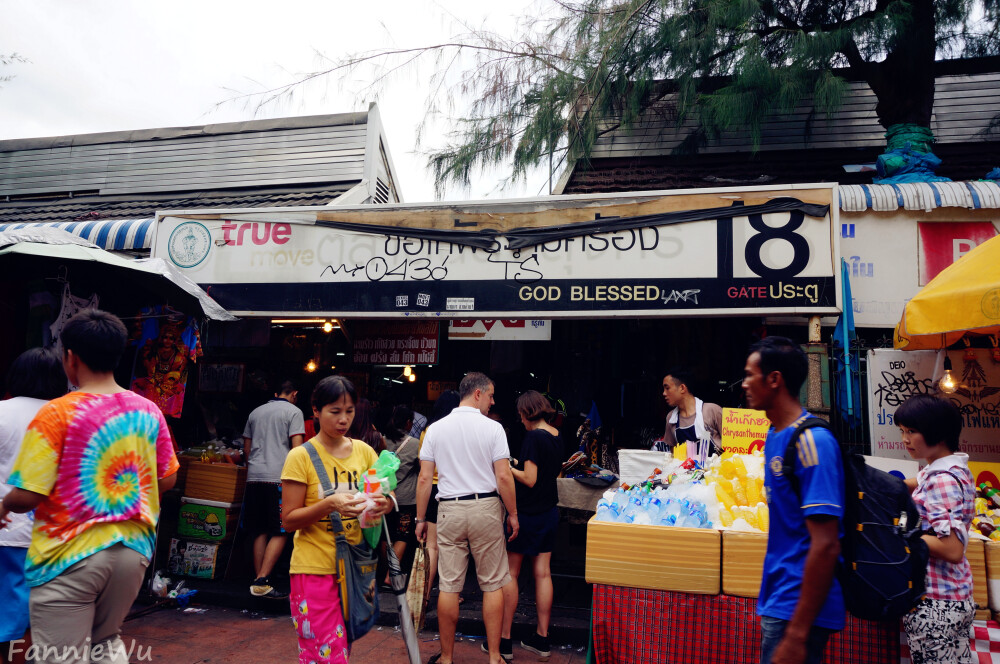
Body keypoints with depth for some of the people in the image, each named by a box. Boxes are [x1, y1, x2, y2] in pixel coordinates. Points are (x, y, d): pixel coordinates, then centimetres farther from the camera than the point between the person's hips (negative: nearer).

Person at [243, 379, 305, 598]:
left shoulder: (256, 412, 19)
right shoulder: (293, 411, 1)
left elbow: (246, 447, 24)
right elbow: (297, 447, -8)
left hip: (254, 476, 6)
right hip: (279, 476, -6)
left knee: (260, 531, 11)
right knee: (281, 532, -2)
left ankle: (258, 580, 13)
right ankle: (262, 580, -11)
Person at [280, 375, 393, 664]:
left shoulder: (364, 451, 5)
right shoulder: (301, 456, -8)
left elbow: (387, 496, 7)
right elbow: (289, 520, -9)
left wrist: (384, 504, -17)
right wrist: (329, 504, -25)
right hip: (315, 568, -4)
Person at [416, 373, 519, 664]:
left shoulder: (436, 428, 3)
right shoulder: (493, 428, -5)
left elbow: (424, 478, 1)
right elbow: (504, 477, -9)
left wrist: (421, 518, 9)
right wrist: (512, 514, 3)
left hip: (450, 510, 2)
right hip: (486, 509, -2)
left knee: (449, 585, 8)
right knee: (493, 584, 9)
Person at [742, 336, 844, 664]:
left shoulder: (811, 441, -20)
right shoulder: (774, 435, 8)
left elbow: (826, 545, -23)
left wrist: (797, 634, -22)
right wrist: (770, 605, 16)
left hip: (800, 609, -8)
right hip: (779, 601, 9)